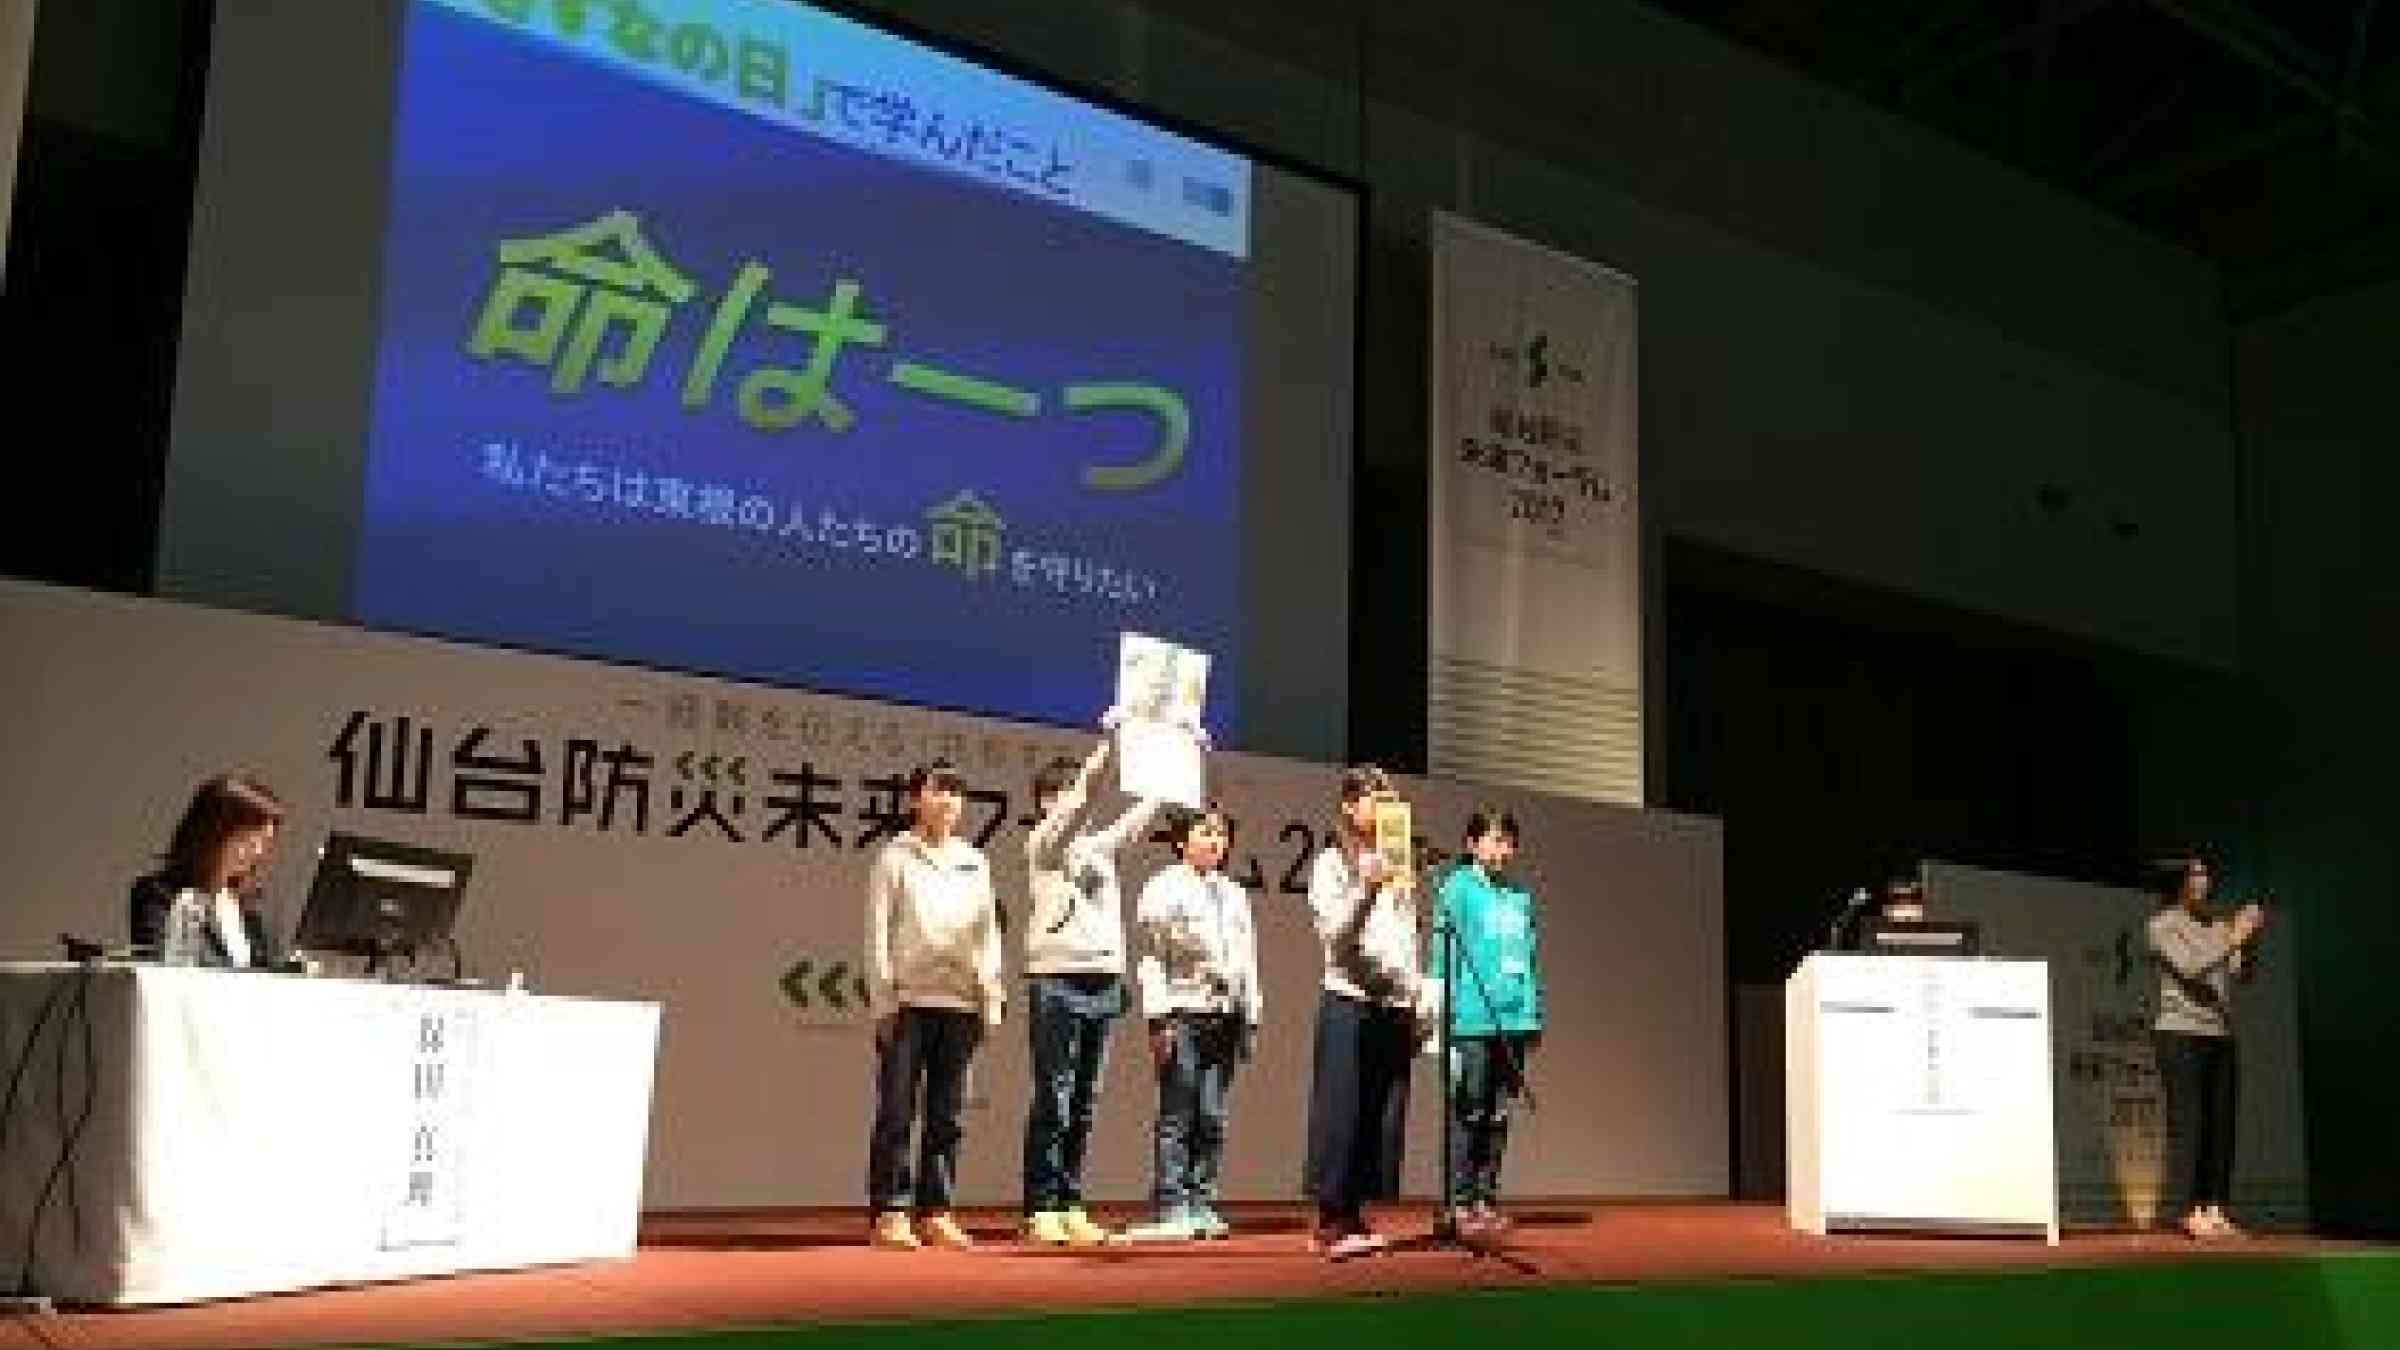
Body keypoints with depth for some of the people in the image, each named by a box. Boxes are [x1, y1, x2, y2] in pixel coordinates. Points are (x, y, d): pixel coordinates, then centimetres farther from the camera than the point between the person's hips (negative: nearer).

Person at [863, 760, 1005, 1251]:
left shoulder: (974, 861, 17)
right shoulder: (895, 857, 5)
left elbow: (988, 934, 16)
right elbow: (878, 932, 1)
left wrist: (992, 999, 9)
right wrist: (883, 997, -7)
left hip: (959, 1002, 4)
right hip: (908, 1001, -4)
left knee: (946, 1116, 5)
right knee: (896, 1111, -5)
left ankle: (936, 1213, 10)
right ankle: (890, 1214, -2)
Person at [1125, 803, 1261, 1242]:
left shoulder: (1234, 894, 19)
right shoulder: (1163, 889, 0)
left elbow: (1248, 960, 21)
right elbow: (1149, 959, -4)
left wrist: (1251, 1017, 15)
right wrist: (1158, 1017, -11)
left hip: (1226, 1014, 6)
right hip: (1183, 1012, -5)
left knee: (1212, 1117, 6)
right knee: (1178, 1115, -6)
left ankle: (1202, 1205, 13)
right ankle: (1170, 1208, -2)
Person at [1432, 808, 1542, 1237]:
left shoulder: (1519, 896, 16)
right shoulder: (1457, 888, -1)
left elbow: (1529, 958, 19)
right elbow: (1442, 954, -4)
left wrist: (1534, 1015, 14)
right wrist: (1443, 1011, -10)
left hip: (1512, 1020, 6)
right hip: (1472, 1020, -6)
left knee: (1498, 1114, 10)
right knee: (1468, 1112, -4)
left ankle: (1487, 1197, 17)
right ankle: (1460, 1202, 1)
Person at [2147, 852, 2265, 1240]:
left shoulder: (2216, 924, 13)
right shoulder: (2163, 925, -3)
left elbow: (2240, 973, 8)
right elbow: (2190, 968, -16)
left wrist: (2249, 940, -7)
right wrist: (2233, 938, -18)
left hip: (2220, 1035, 6)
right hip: (2181, 1034, -6)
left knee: (2220, 1125, 3)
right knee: (2186, 1124, -7)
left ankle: (2213, 1210, 6)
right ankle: (2188, 1212, -5)